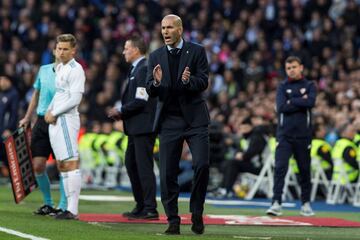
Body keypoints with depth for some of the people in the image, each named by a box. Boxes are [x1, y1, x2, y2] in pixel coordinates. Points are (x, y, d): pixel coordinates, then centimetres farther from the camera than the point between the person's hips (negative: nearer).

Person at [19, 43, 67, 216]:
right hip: (41, 122, 5)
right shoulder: (44, 70, 12)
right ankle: (48, 203, 17)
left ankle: (63, 206, 3)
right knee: (38, 166, 3)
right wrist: (27, 118, 22)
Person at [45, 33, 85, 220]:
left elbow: (75, 99, -16)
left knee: (71, 163, -12)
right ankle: (70, 207, 11)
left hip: (67, 119, -10)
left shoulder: (75, 70, -9)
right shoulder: (59, 68, 18)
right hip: (55, 121, 10)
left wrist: (54, 113, -10)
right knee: (61, 165, 9)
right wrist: (49, 111, 10)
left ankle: (73, 210, -16)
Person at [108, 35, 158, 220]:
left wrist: (121, 110, -11)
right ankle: (141, 206, 23)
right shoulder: (136, 69, 17)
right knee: (131, 164, 16)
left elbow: (141, 101, -21)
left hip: (144, 126, -11)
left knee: (144, 166, -8)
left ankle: (150, 209, -6)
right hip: (136, 127, 11)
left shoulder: (144, 69, -15)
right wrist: (121, 111, 8)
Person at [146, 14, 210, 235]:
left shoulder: (197, 51, 0)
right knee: (168, 173, -1)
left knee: (202, 165, -14)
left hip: (195, 118, -2)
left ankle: (197, 213, 4)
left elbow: (204, 82, -7)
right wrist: (156, 82, -19)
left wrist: (188, 81, -28)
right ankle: (173, 221, 8)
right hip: (169, 121, 2)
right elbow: (150, 91, 4)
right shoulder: (156, 57, 8)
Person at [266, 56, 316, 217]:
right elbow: (281, 107, -7)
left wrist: (291, 102, -8)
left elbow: (311, 102, -12)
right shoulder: (282, 87, 9)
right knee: (280, 167, -12)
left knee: (305, 170, 7)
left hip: (303, 135, 0)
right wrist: (301, 102, -7)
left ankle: (306, 203, 19)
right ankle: (276, 203, -15)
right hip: (285, 135, 0)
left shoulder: (309, 86, 8)